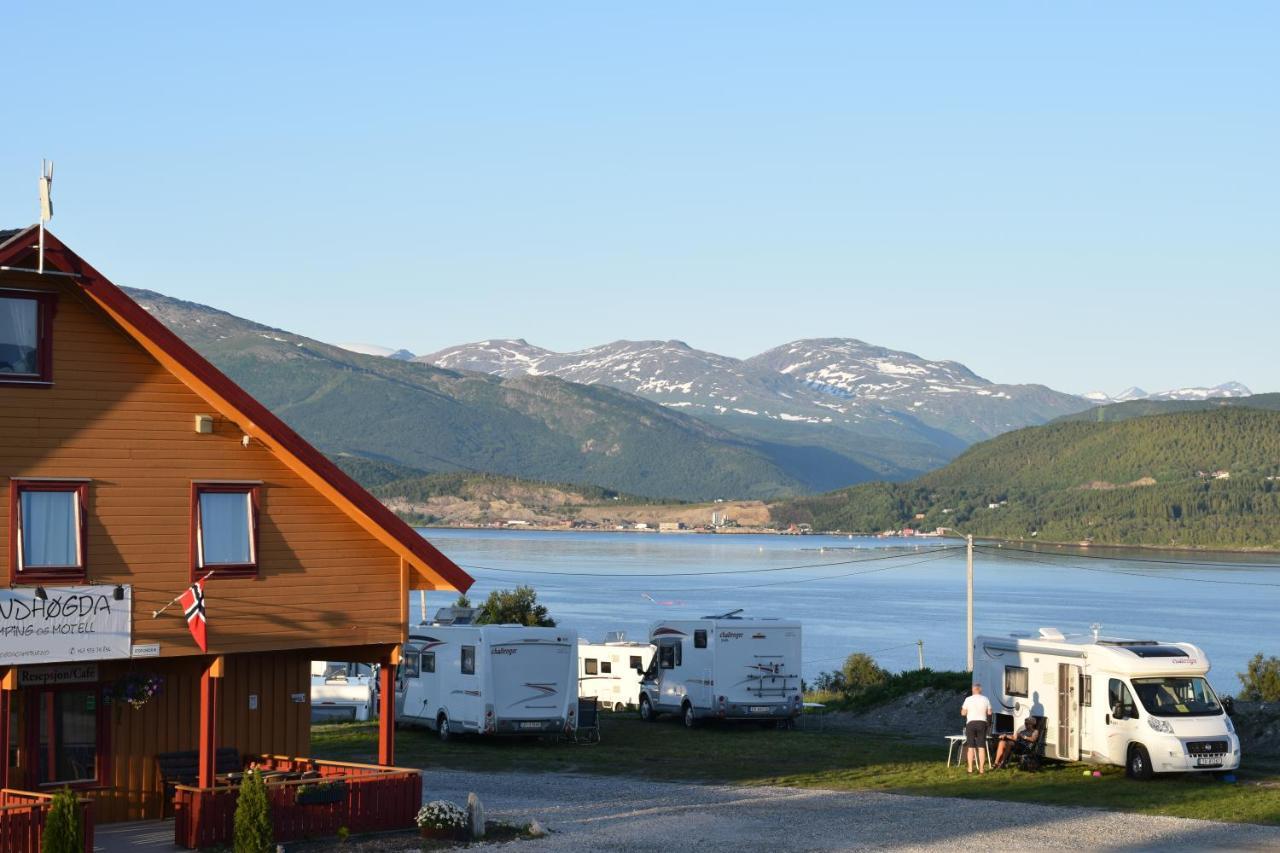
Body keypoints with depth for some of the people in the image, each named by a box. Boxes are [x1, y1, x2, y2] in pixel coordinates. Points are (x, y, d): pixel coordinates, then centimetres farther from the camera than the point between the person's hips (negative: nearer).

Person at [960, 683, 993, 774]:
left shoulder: (968, 700, -4)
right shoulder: (986, 699, 0)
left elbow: (963, 713, -1)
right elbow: (989, 713, 3)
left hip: (971, 723, -1)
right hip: (982, 723, 1)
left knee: (971, 747, 6)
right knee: (981, 747, 4)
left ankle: (970, 768, 6)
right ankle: (981, 768, 1)